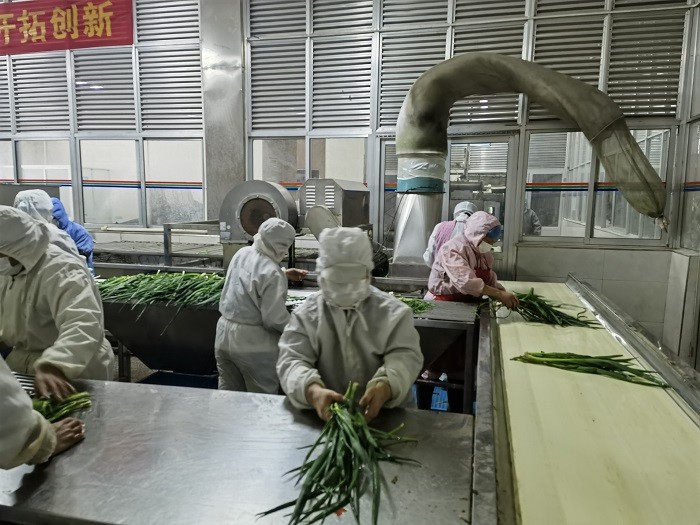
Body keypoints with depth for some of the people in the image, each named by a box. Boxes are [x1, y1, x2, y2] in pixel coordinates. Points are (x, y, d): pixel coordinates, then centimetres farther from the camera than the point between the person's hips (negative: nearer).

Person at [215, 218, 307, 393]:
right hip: (253, 345, -7)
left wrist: (284, 274, 20)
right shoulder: (271, 273, -24)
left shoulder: (241, 253, -1)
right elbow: (275, 319, -22)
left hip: (224, 336, 7)